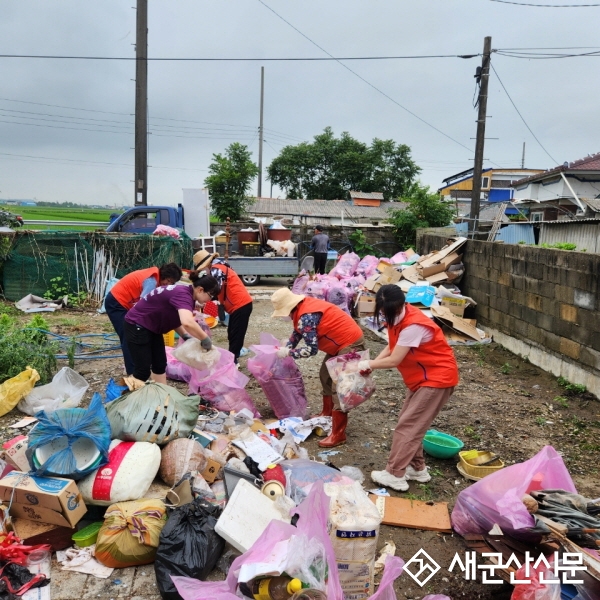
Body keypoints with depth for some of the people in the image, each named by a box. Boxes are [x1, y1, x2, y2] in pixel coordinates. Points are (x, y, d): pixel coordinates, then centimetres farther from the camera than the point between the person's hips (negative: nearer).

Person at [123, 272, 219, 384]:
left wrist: (186, 336, -2)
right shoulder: (183, 295, -27)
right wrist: (205, 340, -32)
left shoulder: (185, 294, 2)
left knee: (160, 365, 11)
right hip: (137, 326, -10)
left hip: (152, 328, 10)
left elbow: (176, 319, 14)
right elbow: (187, 323, -46)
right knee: (143, 369, -6)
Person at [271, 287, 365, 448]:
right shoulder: (303, 307, 6)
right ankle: (327, 413, 37)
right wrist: (284, 349, 9)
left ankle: (338, 435, -8)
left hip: (351, 343, -11)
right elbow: (297, 333, 19)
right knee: (325, 376, 21)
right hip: (341, 342, 11)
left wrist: (288, 353, -14)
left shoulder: (306, 317, -25)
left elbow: (312, 349, -24)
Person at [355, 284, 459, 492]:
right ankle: (417, 468, 23)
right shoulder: (397, 318, 0)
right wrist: (372, 364, -8)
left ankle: (394, 475, -3)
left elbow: (394, 360, -24)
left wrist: (368, 364, -9)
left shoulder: (413, 326, -28)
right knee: (411, 423, 12)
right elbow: (392, 347, 8)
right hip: (421, 378, 9)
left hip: (438, 378, -9)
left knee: (408, 426, -8)